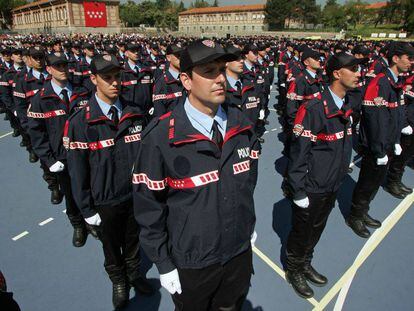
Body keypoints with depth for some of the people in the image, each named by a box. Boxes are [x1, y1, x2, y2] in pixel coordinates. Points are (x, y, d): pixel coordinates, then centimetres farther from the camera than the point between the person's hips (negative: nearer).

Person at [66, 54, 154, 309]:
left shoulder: (136, 115, -5)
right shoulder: (80, 122, -13)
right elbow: (77, 171, -9)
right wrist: (87, 209, -7)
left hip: (137, 196, 2)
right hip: (105, 202, -2)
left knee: (133, 241, 23)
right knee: (111, 247, 21)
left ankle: (134, 274, 51)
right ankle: (118, 281, 48)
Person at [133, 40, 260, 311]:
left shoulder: (241, 124, -6)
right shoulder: (160, 138, -22)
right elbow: (148, 207, -15)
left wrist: (248, 224, 11)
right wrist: (164, 264, -9)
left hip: (241, 253, 4)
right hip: (191, 264, -4)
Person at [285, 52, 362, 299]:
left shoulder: (346, 109, 4)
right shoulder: (313, 109, -23)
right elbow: (298, 154, -22)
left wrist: (340, 177, 15)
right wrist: (298, 192, -18)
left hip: (332, 188, 8)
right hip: (311, 189, -7)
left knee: (316, 231, 24)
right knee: (301, 233, 13)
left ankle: (306, 264, 46)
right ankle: (294, 271, 37)